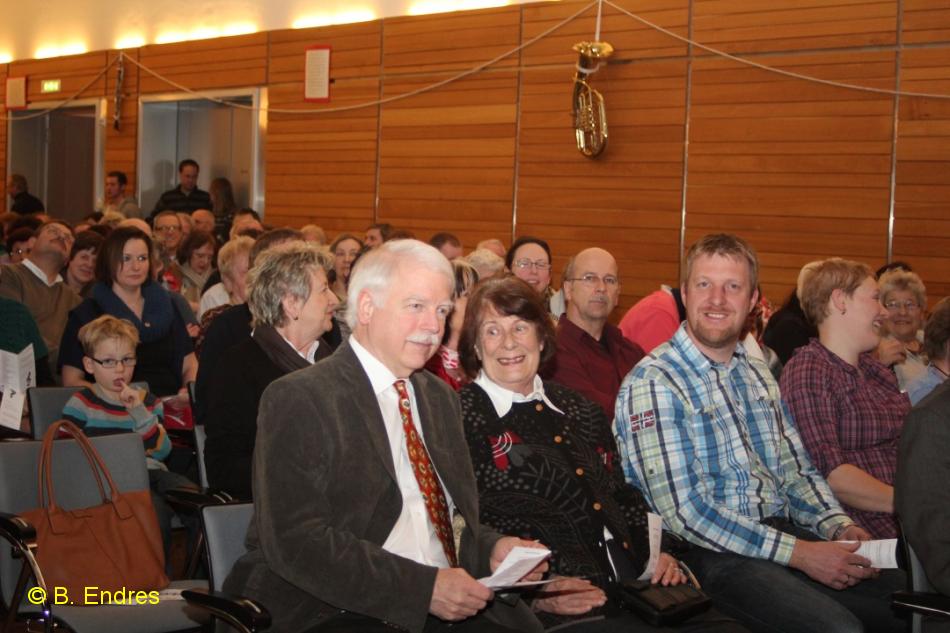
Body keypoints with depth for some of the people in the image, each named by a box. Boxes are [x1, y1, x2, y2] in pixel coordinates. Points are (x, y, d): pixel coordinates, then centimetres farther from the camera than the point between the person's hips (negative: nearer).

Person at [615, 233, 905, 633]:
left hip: (784, 530, 7)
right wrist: (797, 552, -18)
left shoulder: (757, 375, 16)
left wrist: (837, 526, -3)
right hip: (710, 553, -7)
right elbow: (682, 510, -17)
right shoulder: (652, 384, -11)